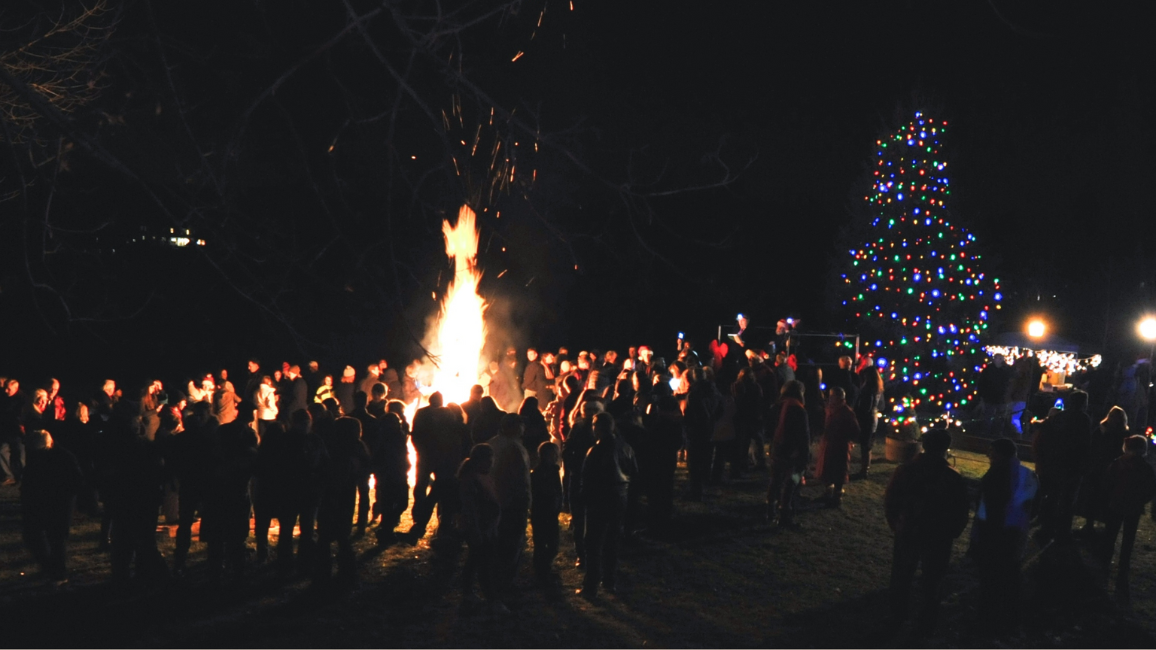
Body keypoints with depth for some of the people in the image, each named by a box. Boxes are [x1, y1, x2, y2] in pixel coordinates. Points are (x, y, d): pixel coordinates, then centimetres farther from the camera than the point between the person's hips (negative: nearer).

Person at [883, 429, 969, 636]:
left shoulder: (906, 471, -14)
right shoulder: (954, 479, -17)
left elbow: (890, 501, -5)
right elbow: (961, 514, -9)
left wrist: (896, 525, 11)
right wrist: (950, 533, 9)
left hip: (907, 533, 1)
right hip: (938, 538, -1)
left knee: (901, 578, 19)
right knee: (931, 582, 17)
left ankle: (897, 618, 30)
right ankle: (926, 622, 27)